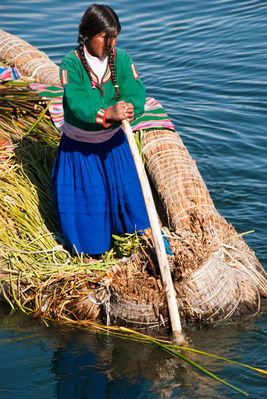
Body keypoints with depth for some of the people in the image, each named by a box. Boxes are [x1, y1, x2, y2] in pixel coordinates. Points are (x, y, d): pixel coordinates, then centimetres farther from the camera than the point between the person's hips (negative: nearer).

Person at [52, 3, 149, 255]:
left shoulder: (122, 60, -8)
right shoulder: (71, 64, -19)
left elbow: (136, 93, -19)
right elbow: (76, 102, -32)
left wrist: (129, 109, -42)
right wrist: (107, 113, -48)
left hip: (113, 142, 3)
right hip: (78, 147, -3)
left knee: (128, 188, 12)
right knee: (84, 199, 5)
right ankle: (86, 244, 30)